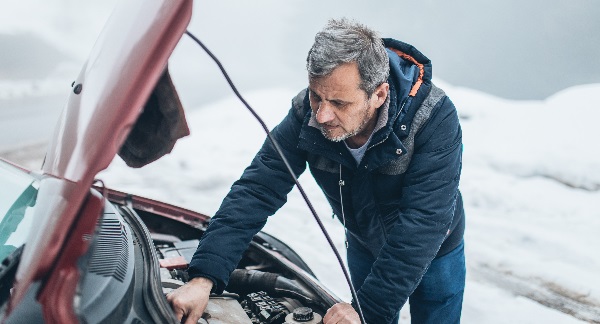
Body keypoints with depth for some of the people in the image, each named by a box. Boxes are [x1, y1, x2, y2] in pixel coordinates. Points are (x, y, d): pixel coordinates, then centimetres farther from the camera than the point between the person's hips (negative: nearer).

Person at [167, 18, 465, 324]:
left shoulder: (435, 119, -36)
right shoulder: (306, 114, -27)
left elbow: (422, 223, -40)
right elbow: (257, 190, -30)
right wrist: (203, 278, -40)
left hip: (434, 253, -2)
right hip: (364, 245, 3)